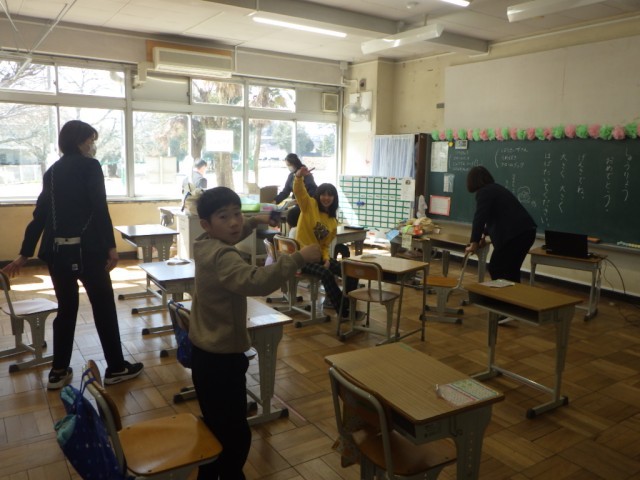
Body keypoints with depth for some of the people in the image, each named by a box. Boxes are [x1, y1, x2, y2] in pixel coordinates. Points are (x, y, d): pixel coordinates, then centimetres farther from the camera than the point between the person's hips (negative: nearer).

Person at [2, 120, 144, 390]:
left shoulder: (53, 171, 16)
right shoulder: (90, 166, -4)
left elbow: (40, 213, 15)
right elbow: (99, 209, -14)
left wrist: (24, 254, 17)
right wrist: (110, 246, -16)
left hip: (56, 249, 7)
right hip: (86, 248, -7)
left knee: (66, 308, 15)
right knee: (104, 306, 4)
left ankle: (58, 372, 20)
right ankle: (116, 368, 12)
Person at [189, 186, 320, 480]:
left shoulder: (205, 245, 3)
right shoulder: (222, 257, -26)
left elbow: (226, 236, 29)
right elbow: (256, 281, -46)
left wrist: (251, 224, 21)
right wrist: (298, 258, -45)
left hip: (206, 351, 10)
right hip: (222, 357, -10)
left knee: (215, 425, 25)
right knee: (235, 432, 2)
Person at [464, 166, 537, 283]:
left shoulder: (484, 192, -6)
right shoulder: (496, 188, 24)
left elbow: (480, 217, -14)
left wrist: (474, 242, -12)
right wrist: (484, 234, 38)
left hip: (514, 234, -9)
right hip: (527, 231, 9)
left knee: (496, 269, 1)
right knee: (512, 270, 17)